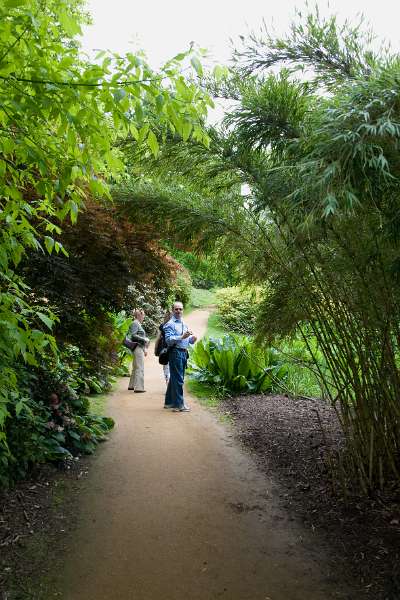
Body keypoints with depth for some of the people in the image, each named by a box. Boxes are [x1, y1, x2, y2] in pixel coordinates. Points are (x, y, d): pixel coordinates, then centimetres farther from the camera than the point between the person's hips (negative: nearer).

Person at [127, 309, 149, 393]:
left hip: (140, 348, 10)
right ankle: (138, 387, -9)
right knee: (140, 368, -10)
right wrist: (144, 339, -16)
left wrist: (145, 348, 20)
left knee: (136, 367, 16)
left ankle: (132, 385, 24)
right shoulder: (135, 323, -10)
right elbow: (133, 335, -21)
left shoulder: (138, 324, 19)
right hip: (138, 348, -10)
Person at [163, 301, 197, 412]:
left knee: (174, 378, 15)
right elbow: (168, 340, -17)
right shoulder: (170, 324, -7)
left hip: (184, 353, 8)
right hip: (175, 352, -8)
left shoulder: (184, 324, 18)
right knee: (178, 379, -8)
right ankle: (178, 405, -4)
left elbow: (188, 340, 20)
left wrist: (192, 339, -2)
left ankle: (169, 402, 24)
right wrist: (182, 337, -26)